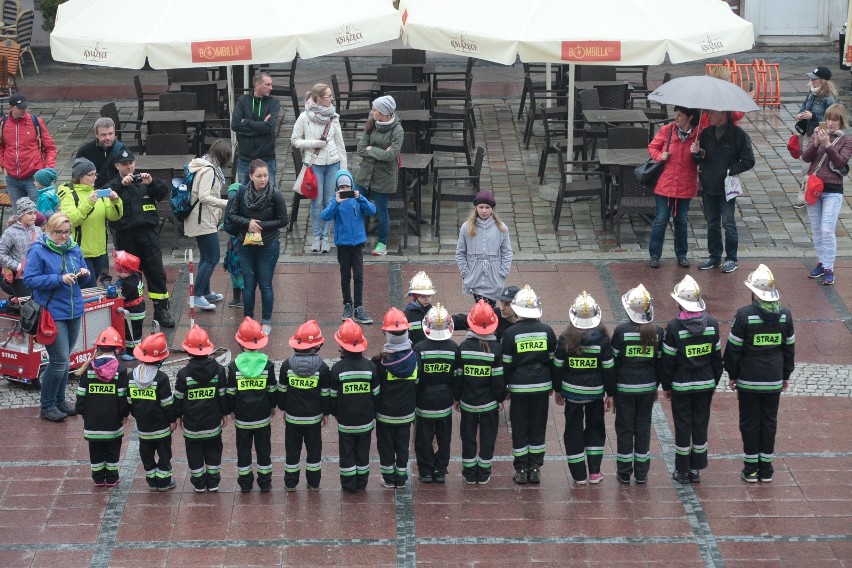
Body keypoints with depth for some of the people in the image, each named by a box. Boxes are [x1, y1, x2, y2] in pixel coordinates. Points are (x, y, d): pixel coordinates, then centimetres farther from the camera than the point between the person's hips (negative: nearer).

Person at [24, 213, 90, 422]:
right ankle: (47, 406, 7)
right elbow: (29, 280, -16)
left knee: (64, 360, 16)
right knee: (60, 361, -7)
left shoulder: (74, 249, 7)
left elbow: (83, 274, 17)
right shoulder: (38, 251, -11)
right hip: (52, 314, -6)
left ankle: (59, 400, 30)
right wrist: (59, 279, -23)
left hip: (74, 311, 6)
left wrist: (84, 274, -8)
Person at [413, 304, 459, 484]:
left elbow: (415, 376, -12)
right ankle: (440, 470, 21)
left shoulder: (419, 348, -16)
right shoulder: (454, 348, -8)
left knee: (424, 438, 10)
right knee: (444, 437, 14)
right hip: (445, 401, 2)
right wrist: (457, 396, 14)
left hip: (424, 401, -2)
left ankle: (426, 471, 16)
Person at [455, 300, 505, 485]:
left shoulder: (463, 347, -8)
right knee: (488, 437, 11)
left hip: (468, 401, 1)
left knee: (468, 436, 12)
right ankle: (484, 473, 15)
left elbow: (457, 375, -2)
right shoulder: (495, 348, -11)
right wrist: (501, 398, 4)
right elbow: (499, 377, -8)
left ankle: (469, 473, 16)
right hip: (489, 403, -1)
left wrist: (456, 397, 9)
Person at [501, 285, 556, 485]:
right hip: (542, 386, 2)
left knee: (519, 428, 7)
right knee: (538, 427, 11)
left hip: (519, 387, -2)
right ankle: (535, 468, 14)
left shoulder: (510, 333, -10)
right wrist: (552, 384, 16)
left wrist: (504, 386, 4)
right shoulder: (547, 331, -2)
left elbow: (505, 363, -6)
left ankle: (521, 470, 10)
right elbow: (553, 360, 5)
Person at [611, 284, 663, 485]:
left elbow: (613, 360, -7)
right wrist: (656, 386, 15)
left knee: (624, 428, 7)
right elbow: (659, 361, 4)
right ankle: (641, 473, 16)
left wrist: (611, 388, 2)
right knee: (643, 428, 11)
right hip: (647, 387, 3)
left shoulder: (621, 330, -13)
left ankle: (624, 473, 12)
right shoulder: (657, 331, -4)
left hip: (624, 386, -3)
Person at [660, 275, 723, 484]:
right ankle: (696, 470, 20)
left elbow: (667, 359, -10)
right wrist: (714, 381, 15)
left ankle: (683, 471, 14)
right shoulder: (712, 324, -5)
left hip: (681, 386, -3)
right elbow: (717, 356, 3)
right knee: (701, 426, 13)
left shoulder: (674, 327, -16)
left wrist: (666, 386, 2)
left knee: (682, 428, 7)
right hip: (706, 384, 3)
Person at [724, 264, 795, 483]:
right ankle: (766, 468, 17)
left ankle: (751, 468, 11)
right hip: (774, 379, 3)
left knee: (749, 422, 7)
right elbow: (789, 347, 7)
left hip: (748, 380, -3)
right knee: (770, 421, 12)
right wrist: (786, 375, 18)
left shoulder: (744, 315, -14)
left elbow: (734, 348, -9)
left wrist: (732, 375, 2)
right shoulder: (785, 314, -1)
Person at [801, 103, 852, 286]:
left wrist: (828, 145, -24)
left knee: (827, 230, -11)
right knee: (816, 230, 11)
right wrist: (816, 143, -20)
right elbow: (806, 157, -4)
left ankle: (829, 269, -5)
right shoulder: (818, 135, 6)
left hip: (832, 190, -4)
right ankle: (821, 262, 24)